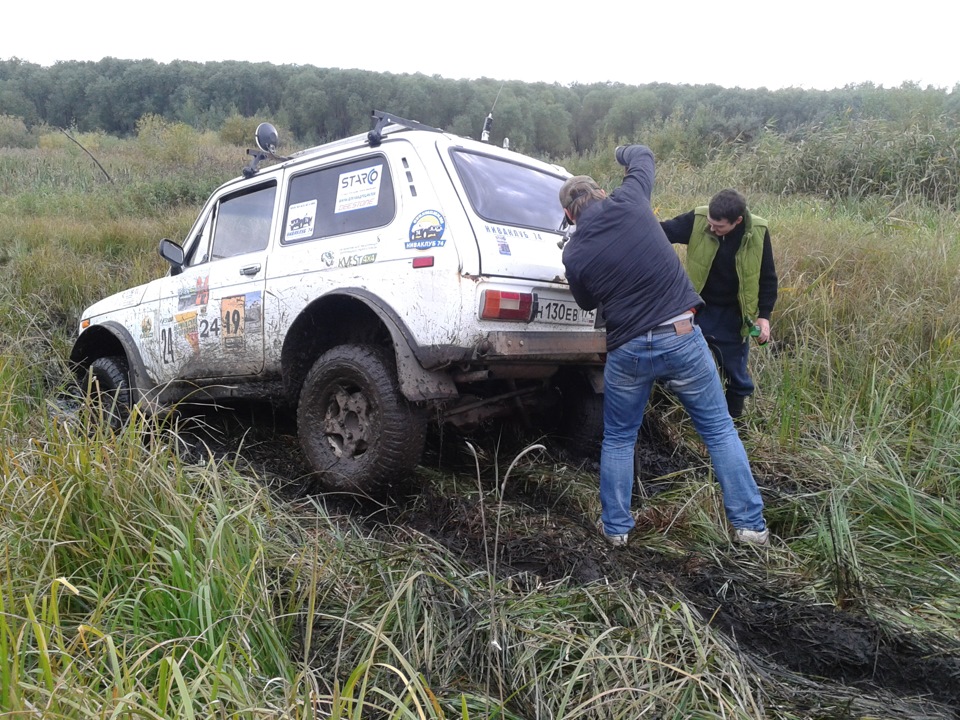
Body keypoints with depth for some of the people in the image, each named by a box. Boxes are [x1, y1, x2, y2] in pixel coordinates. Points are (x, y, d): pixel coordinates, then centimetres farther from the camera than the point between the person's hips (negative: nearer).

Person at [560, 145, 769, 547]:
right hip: (682, 338, 1)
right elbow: (643, 156, 17)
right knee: (719, 431, 15)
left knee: (618, 439, 20)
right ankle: (749, 524, 22)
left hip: (628, 351, -1)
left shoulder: (574, 254, -5)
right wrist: (623, 152, 38)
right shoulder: (628, 202, -4)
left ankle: (616, 527, 26)